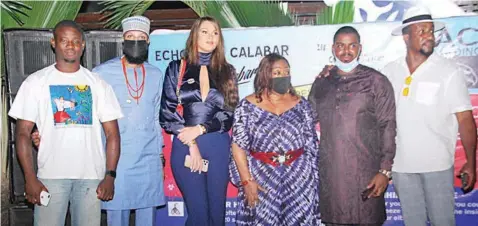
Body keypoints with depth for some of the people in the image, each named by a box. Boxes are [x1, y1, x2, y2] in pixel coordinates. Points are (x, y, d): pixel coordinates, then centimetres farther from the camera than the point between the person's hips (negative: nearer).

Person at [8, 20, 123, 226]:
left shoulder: (98, 84, 8)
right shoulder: (36, 82, 5)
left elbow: (112, 133, 6)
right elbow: (23, 133, 2)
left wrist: (110, 176, -4)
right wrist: (30, 178, -7)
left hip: (91, 176, 1)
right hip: (51, 176, -1)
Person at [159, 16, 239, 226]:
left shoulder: (227, 71, 10)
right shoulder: (177, 68, 6)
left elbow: (229, 113, 3)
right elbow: (167, 112, -1)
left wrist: (200, 129, -12)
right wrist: (191, 144, -10)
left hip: (219, 148, 2)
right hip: (185, 147, -2)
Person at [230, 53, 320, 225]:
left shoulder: (300, 104, 4)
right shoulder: (248, 106, -3)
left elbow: (312, 144, 7)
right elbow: (238, 145, -5)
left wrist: (313, 178, 4)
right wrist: (247, 181, -11)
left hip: (299, 178, 2)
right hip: (261, 178, -2)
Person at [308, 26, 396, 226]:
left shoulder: (376, 81, -1)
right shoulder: (321, 83, 10)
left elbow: (387, 128, -5)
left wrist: (385, 171, -10)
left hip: (364, 173, -3)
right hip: (329, 173, 4)